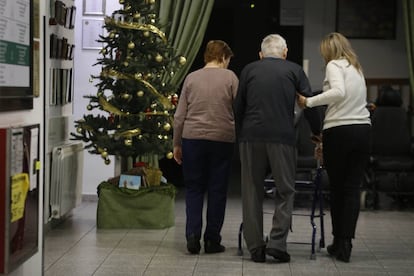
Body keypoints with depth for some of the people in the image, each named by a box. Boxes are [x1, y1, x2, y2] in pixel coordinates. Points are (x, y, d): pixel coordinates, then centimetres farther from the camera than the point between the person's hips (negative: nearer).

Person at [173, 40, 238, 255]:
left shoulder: (191, 78, 6)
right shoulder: (230, 77, 0)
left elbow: (179, 115, 7)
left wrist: (176, 144, 14)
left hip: (192, 138, 2)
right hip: (222, 139, -1)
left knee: (193, 189, 10)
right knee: (217, 190, 7)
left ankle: (192, 235, -1)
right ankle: (212, 239, 10)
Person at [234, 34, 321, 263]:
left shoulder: (249, 70, 13)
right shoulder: (294, 70, 10)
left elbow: (238, 108, 12)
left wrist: (239, 137, 19)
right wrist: (318, 133, 21)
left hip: (251, 136, 2)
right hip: (283, 136, -1)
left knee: (252, 192, 8)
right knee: (285, 190, 8)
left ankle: (255, 248, 8)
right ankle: (277, 242, -4)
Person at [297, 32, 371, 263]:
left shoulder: (334, 65, -2)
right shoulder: (357, 69, 19)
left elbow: (338, 92, -21)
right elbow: (353, 99, 15)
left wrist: (309, 102, -16)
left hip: (339, 131, -5)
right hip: (363, 129, 5)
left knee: (337, 187, 8)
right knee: (353, 188, 3)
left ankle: (339, 242, 15)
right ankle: (346, 243, -2)